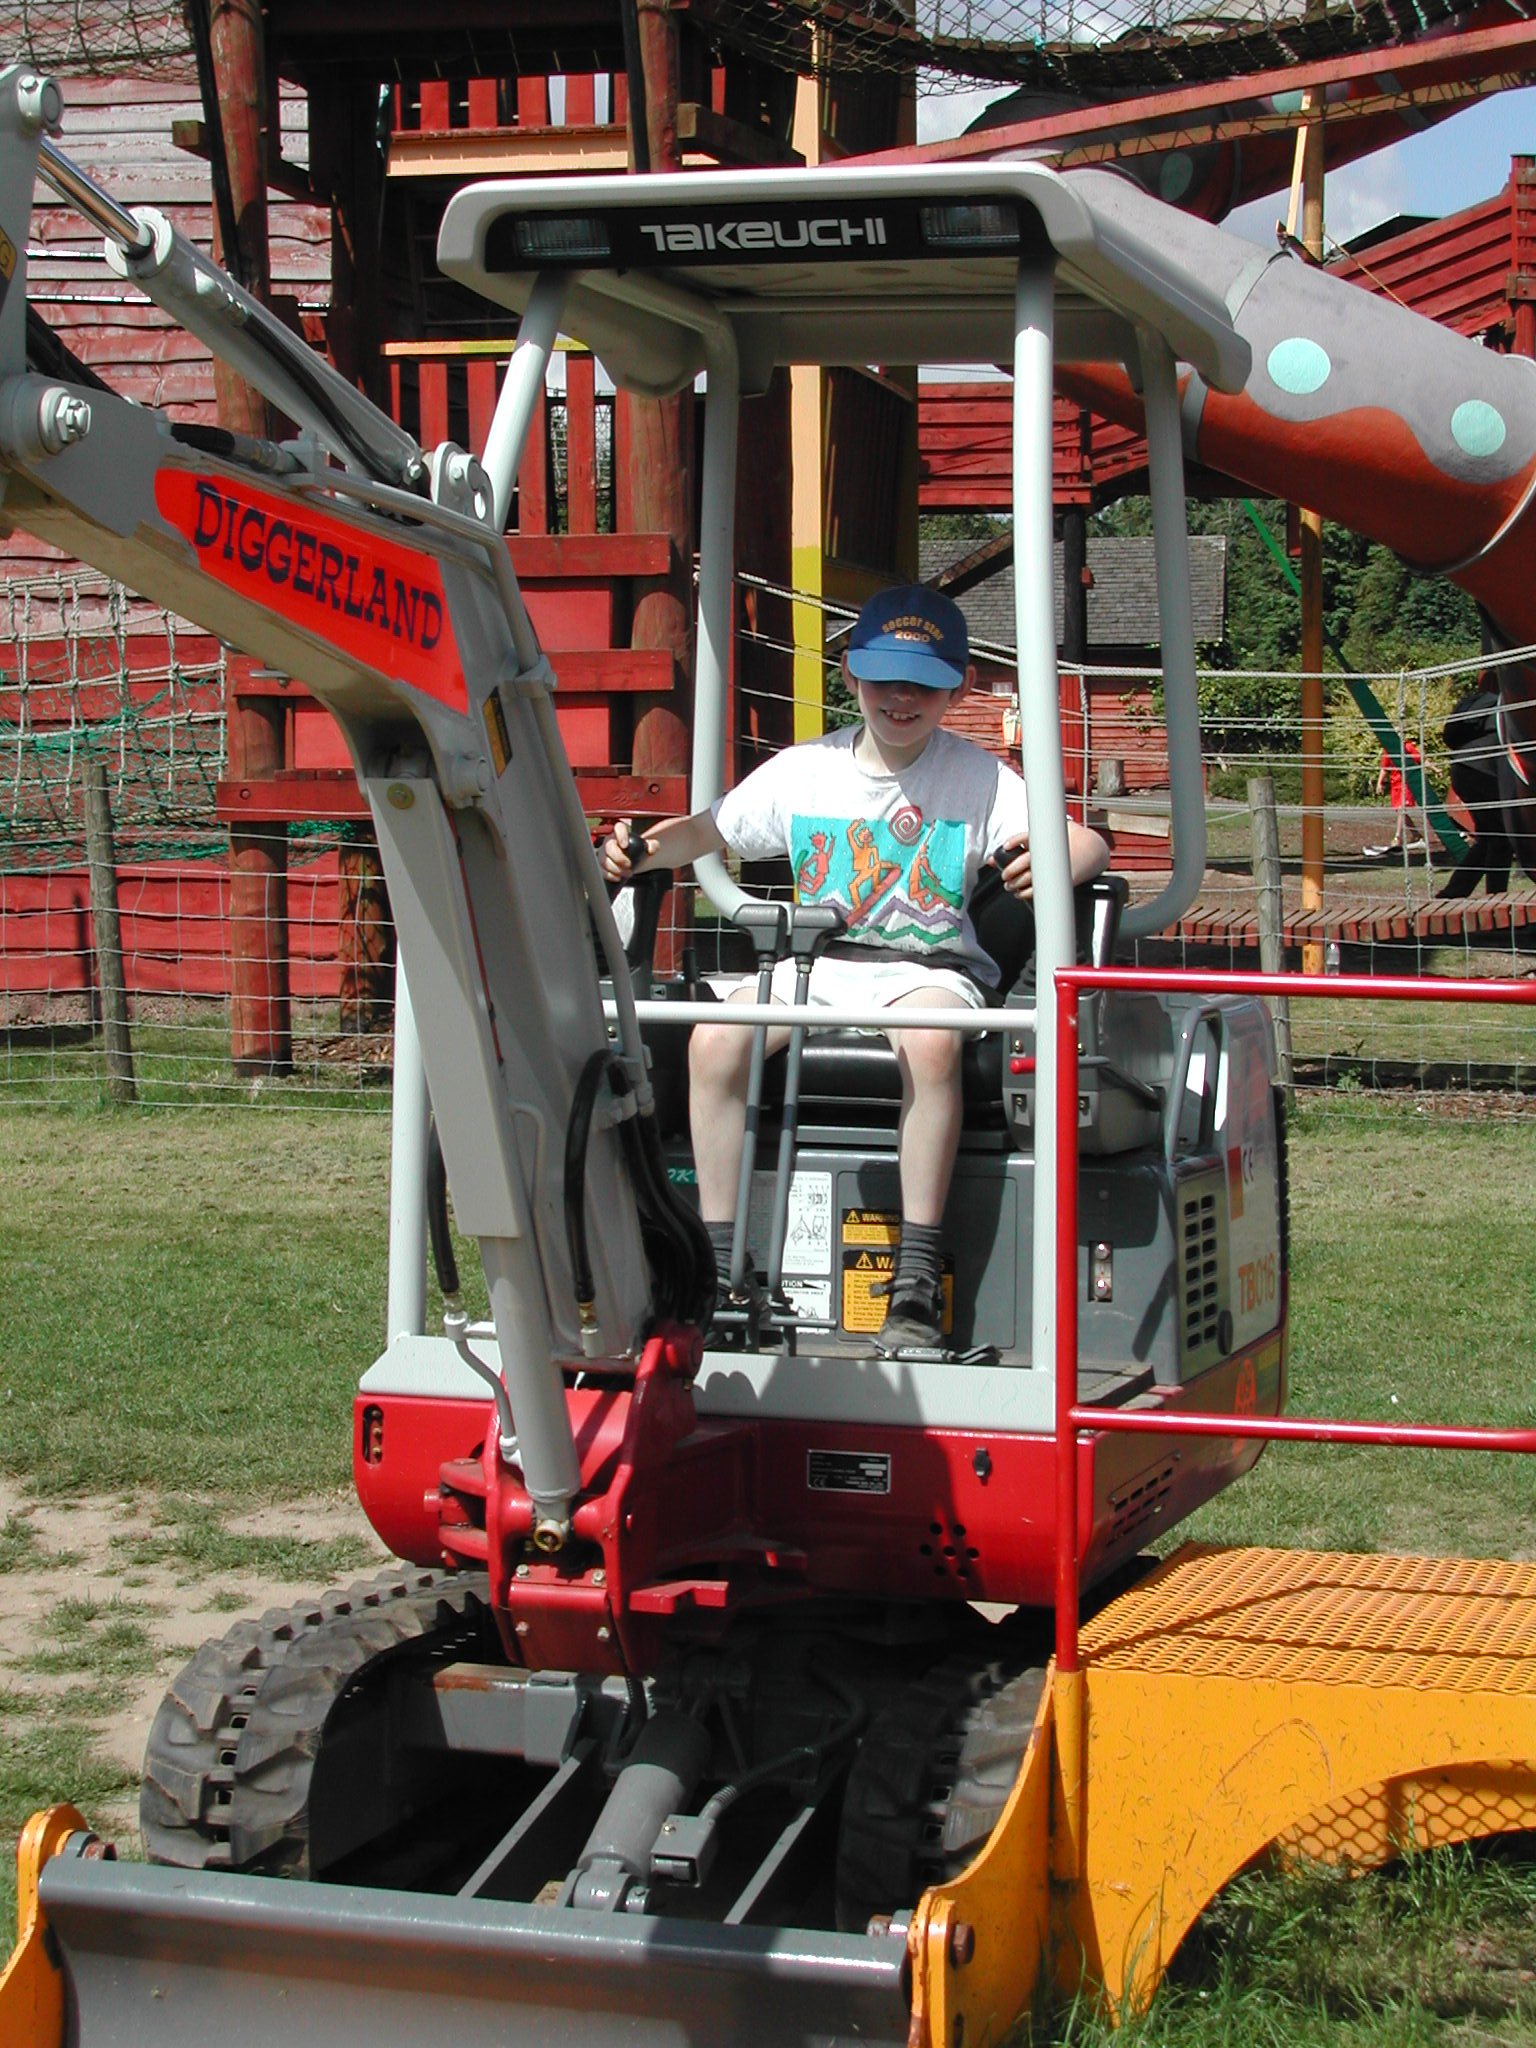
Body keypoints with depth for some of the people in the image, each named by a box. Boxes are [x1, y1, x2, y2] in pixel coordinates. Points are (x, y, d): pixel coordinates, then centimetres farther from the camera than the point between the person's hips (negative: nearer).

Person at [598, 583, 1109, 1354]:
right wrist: (642, 848, -7)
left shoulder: (975, 776, 2)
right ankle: (719, 1267, -16)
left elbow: (1086, 843, -7)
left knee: (931, 1041, -38)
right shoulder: (802, 771, 10)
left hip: (929, 966, -3)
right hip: (817, 961, 3)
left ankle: (917, 1283, -31)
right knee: (715, 1037, -25)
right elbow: (706, 830, 15)